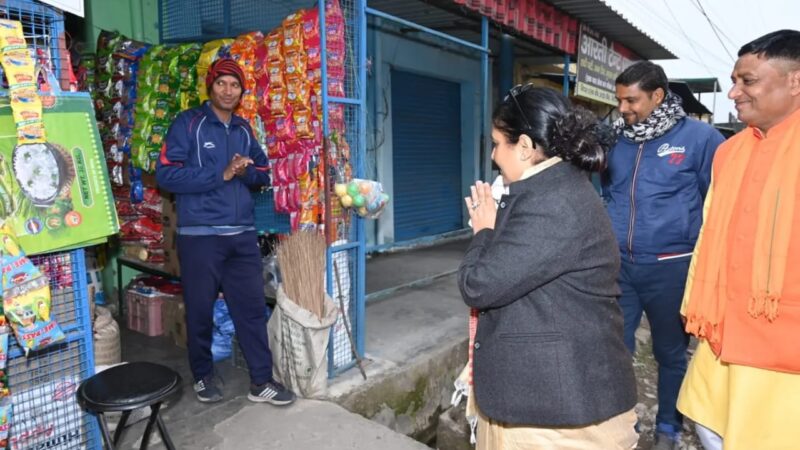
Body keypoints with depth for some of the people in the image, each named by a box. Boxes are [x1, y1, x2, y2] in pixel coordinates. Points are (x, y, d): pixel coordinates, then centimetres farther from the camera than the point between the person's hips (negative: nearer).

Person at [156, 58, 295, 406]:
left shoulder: (243, 130, 14)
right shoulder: (188, 123, -3)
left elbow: (263, 174, 19)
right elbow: (166, 174, -13)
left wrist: (246, 172, -4)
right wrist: (221, 174, -16)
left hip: (242, 236, 5)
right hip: (199, 236, -4)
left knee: (252, 308, 6)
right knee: (200, 311, 8)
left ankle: (261, 381, 16)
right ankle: (203, 376, 28)